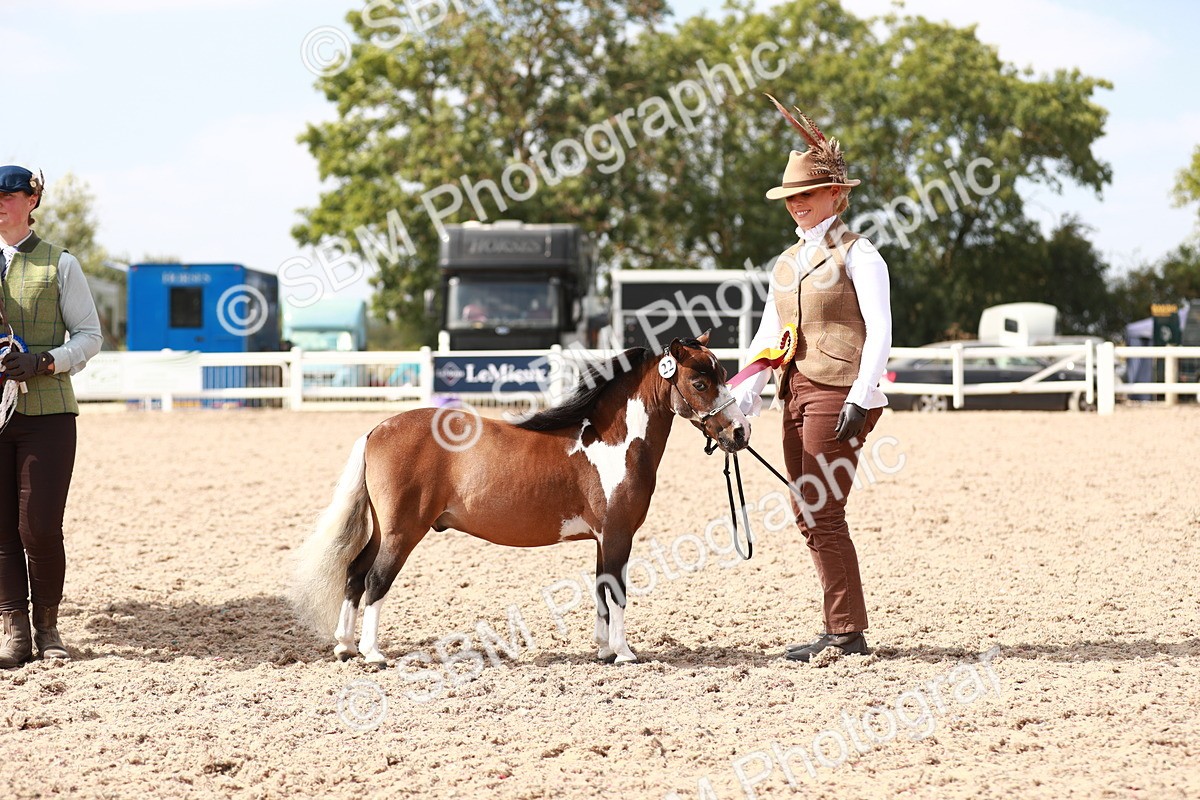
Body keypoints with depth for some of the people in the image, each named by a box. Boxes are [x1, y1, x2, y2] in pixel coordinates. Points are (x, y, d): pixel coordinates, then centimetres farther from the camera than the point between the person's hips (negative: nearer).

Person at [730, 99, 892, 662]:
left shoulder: (856, 255, -4)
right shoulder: (787, 263, 18)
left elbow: (880, 331, -12)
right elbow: (766, 338, 17)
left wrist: (860, 396, -22)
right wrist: (741, 404, 7)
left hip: (837, 394, -8)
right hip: (796, 395, 8)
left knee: (822, 512, -11)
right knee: (808, 515, 7)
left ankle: (846, 633, -7)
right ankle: (841, 627, 13)